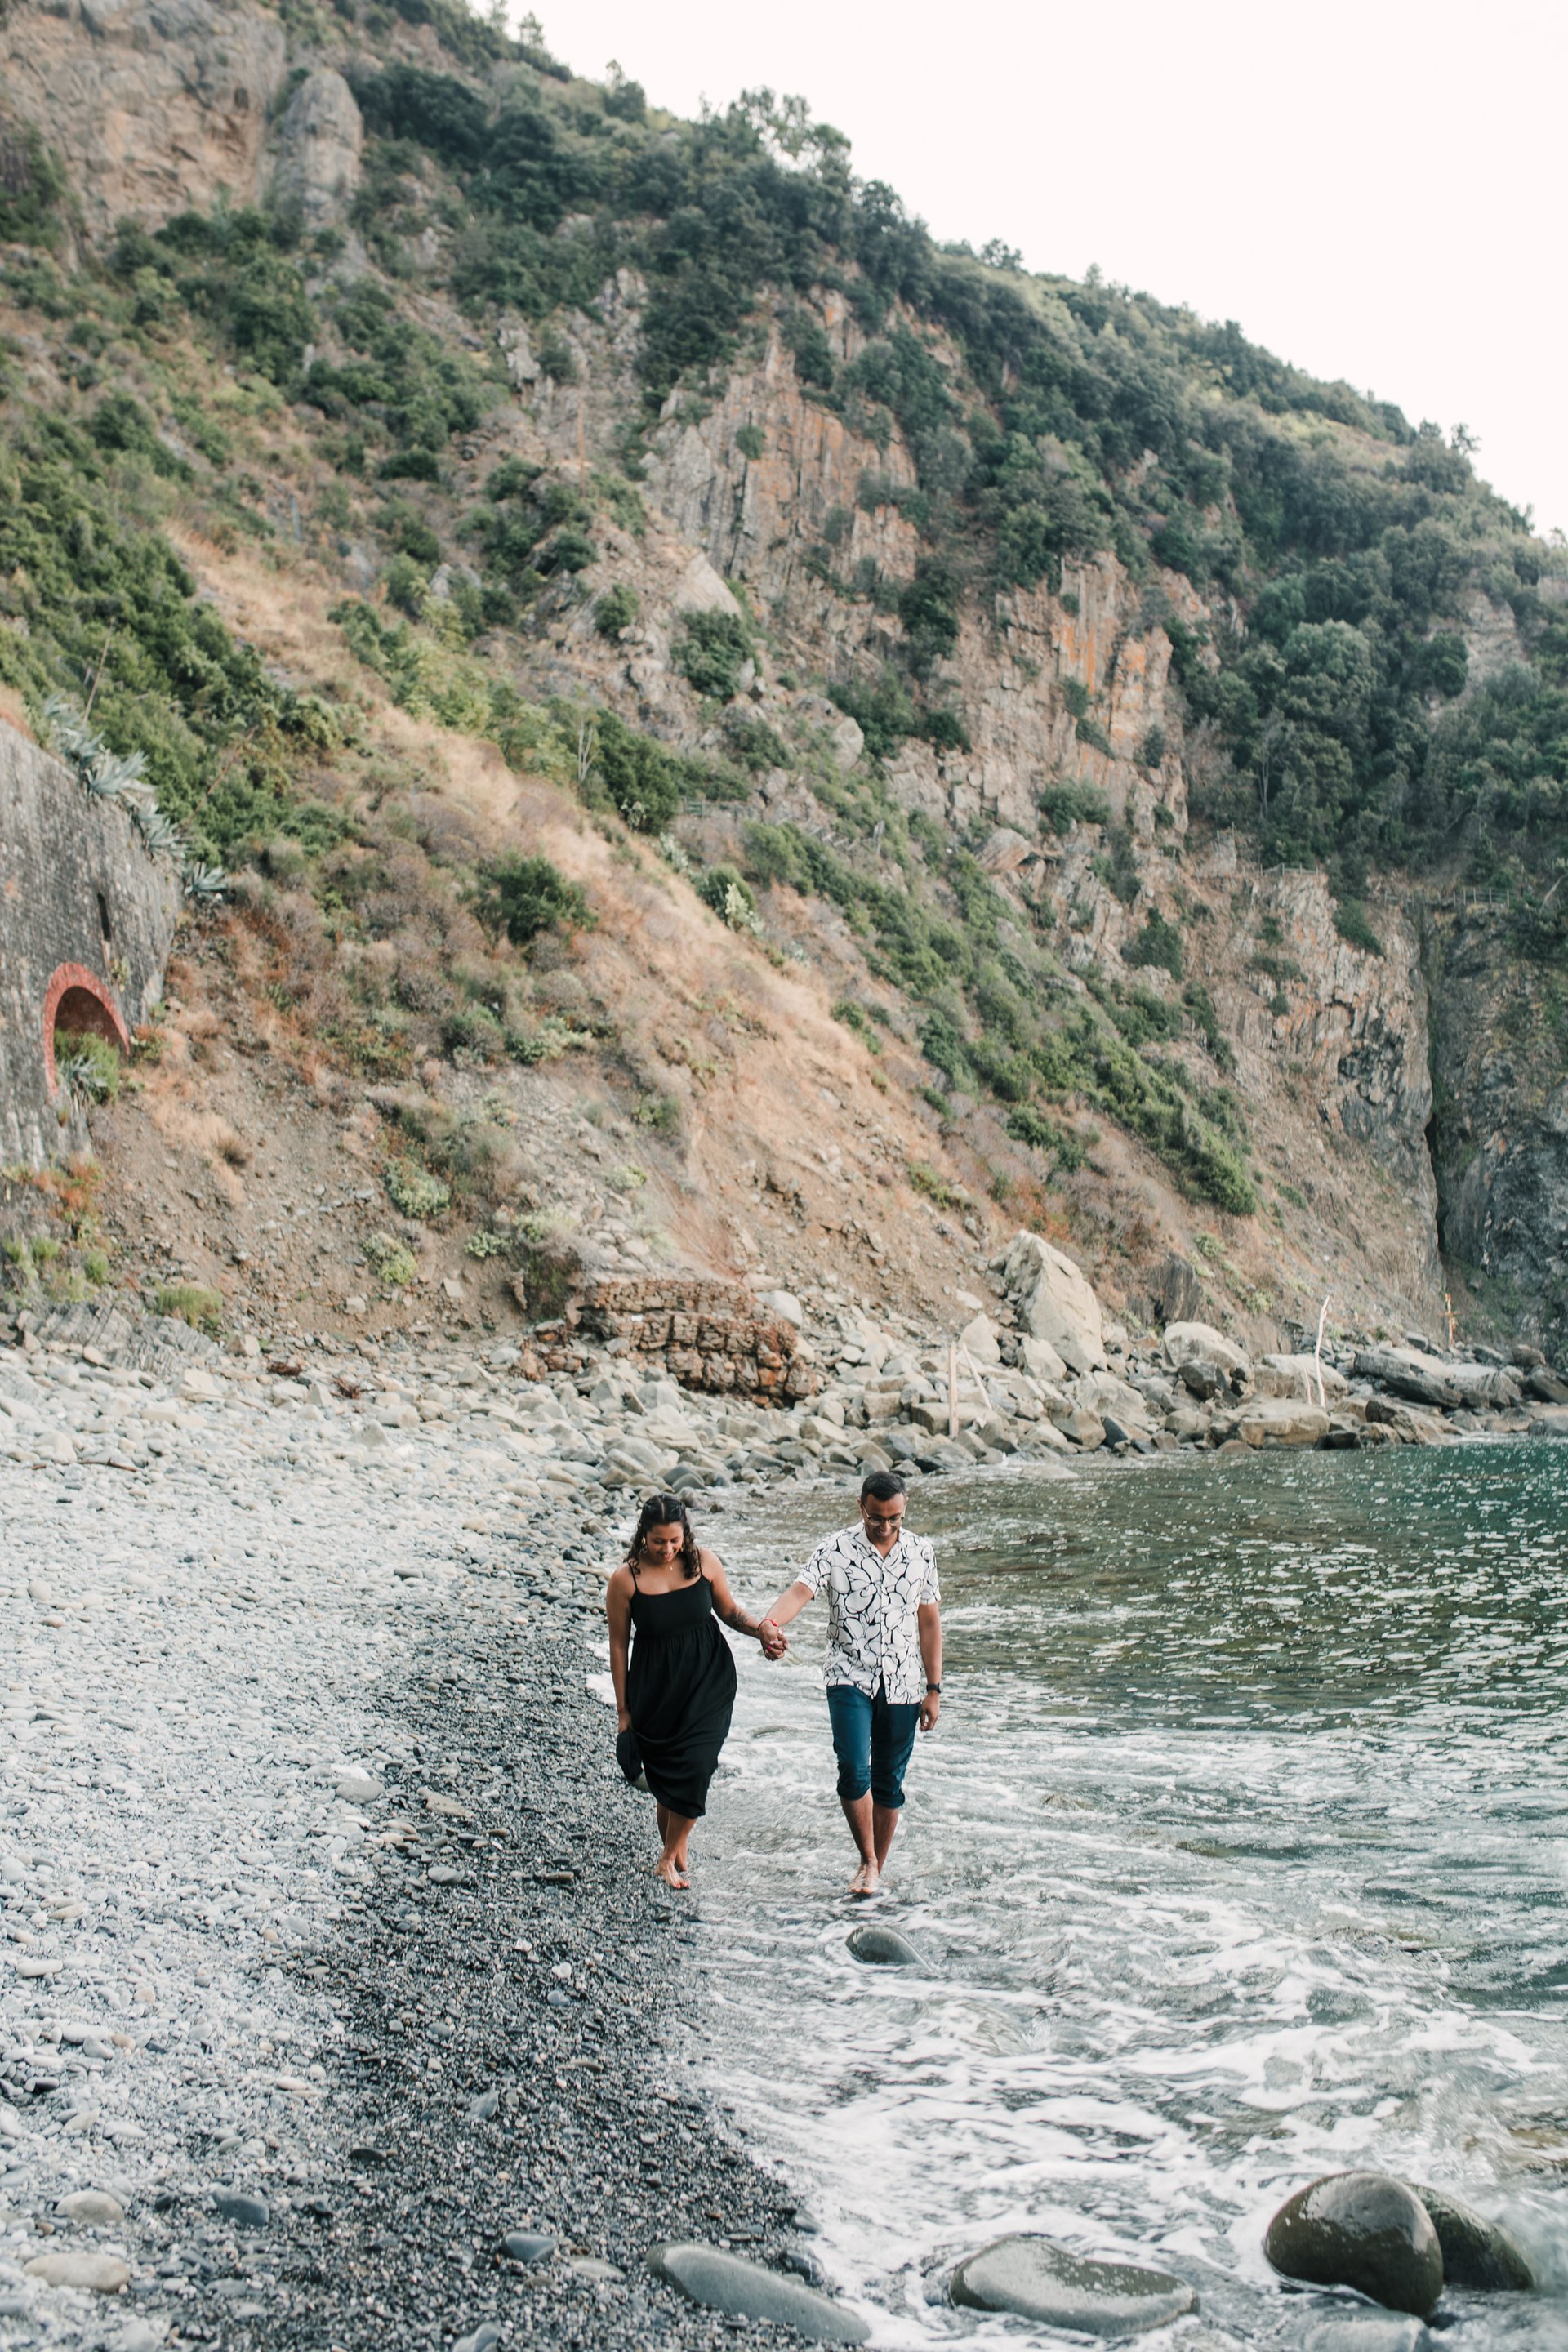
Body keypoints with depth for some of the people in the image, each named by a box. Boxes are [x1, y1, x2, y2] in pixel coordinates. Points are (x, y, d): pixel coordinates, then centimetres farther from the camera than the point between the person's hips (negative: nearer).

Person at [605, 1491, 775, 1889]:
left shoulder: (703, 1562, -7)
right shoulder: (626, 1580, -12)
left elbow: (729, 1611, 8)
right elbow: (618, 1645, -3)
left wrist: (761, 1628, -13)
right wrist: (623, 1711, 1)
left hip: (708, 1681, 1)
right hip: (656, 1689, -1)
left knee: (695, 1766, -9)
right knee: (665, 1773, 3)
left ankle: (669, 1858, 9)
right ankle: (675, 1847, 27)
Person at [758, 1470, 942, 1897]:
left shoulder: (921, 1553, 3)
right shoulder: (836, 1549, -6)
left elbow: (929, 1623, 8)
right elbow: (801, 1589, -22)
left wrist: (933, 1689, 7)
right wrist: (771, 1622, -44)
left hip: (902, 1684, 2)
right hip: (850, 1677, -2)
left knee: (889, 1781, 9)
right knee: (854, 1770, -17)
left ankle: (878, 1868, 24)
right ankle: (868, 1861, 2)